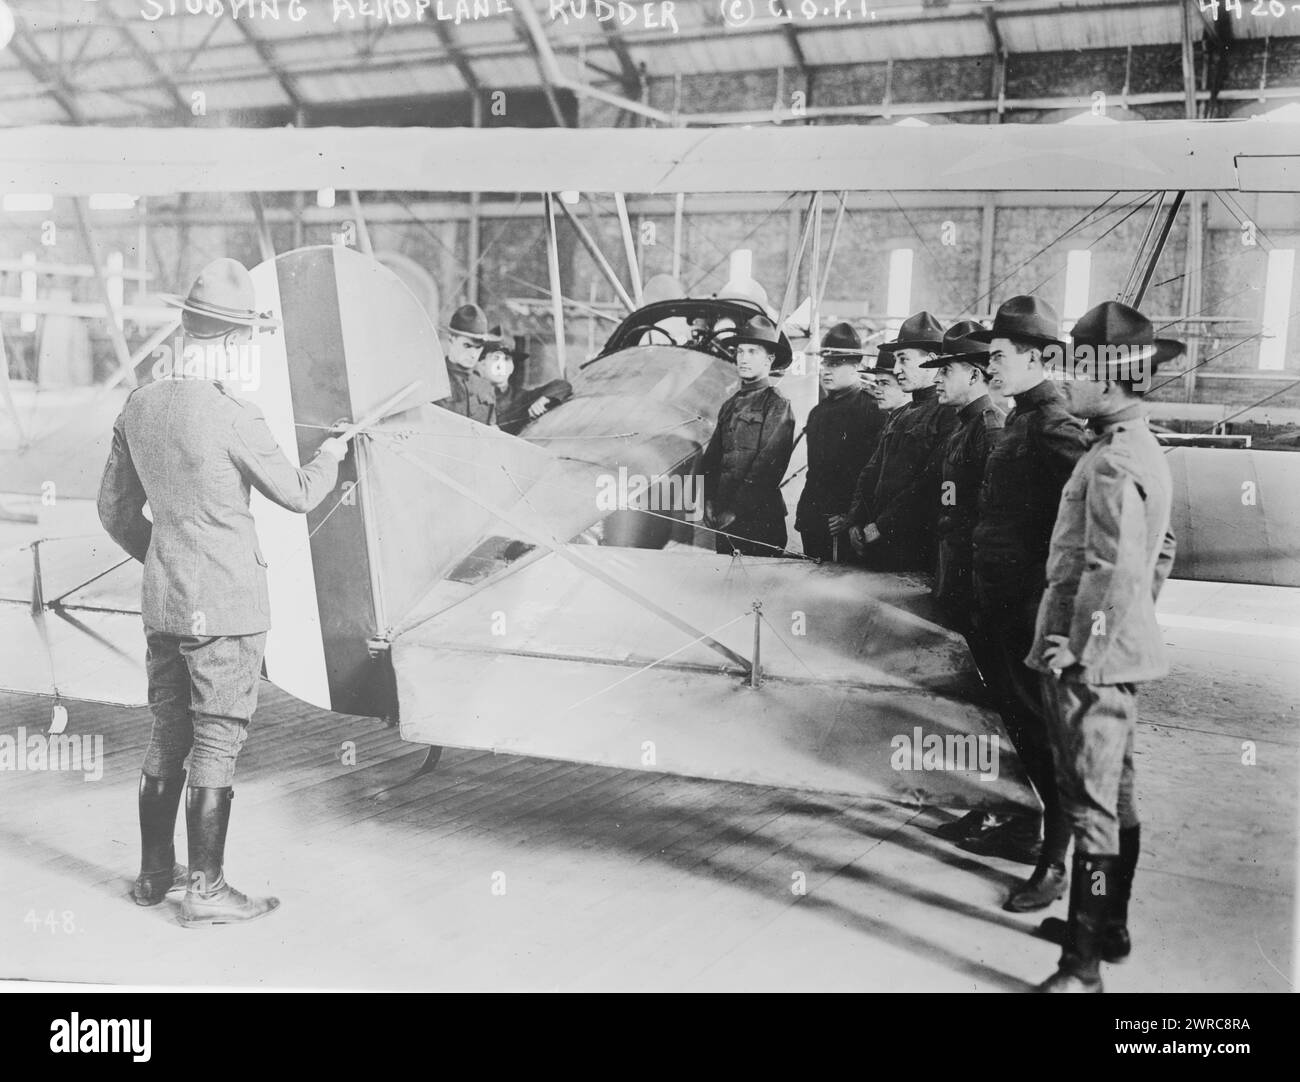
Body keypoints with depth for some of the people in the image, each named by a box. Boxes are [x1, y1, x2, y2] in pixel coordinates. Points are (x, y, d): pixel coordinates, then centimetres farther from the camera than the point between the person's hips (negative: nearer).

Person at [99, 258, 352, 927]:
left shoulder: (139, 406, 4)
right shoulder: (233, 417, -18)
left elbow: (115, 510, 12)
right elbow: (298, 496, -6)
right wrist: (331, 454, 13)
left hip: (162, 601, 7)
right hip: (225, 607, -7)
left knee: (167, 735, 18)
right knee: (217, 744, 2)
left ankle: (153, 873, 30)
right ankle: (205, 893, 10)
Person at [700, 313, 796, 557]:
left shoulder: (779, 405, -6)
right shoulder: (730, 406, 16)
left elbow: (768, 467, -14)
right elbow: (710, 460, 15)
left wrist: (734, 509, -16)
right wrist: (709, 504, 0)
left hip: (760, 520, -6)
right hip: (723, 519, 6)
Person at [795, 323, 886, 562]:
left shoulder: (873, 411, -8)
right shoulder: (818, 412, 16)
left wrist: (853, 516, -16)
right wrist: (802, 515, 15)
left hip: (846, 526, -7)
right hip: (813, 523, 7)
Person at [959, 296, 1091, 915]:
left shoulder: (1054, 429, -17)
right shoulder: (1022, 421, 13)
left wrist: (1046, 600, -25)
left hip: (1031, 606, -9)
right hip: (1001, 601, 9)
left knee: (1041, 729, 0)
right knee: (1019, 717, 20)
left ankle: (1054, 862, 10)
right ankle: (1029, 828, 35)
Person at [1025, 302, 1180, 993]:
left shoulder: (1113, 462, -19)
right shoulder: (1143, 451, 13)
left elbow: (1111, 569, -25)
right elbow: (1161, 552, 21)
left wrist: (1078, 652, -21)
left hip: (1092, 656, -10)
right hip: (1124, 649, 10)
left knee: (1092, 806, -6)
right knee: (1115, 794, 19)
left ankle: (1083, 967, 1)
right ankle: (1109, 927, 33)